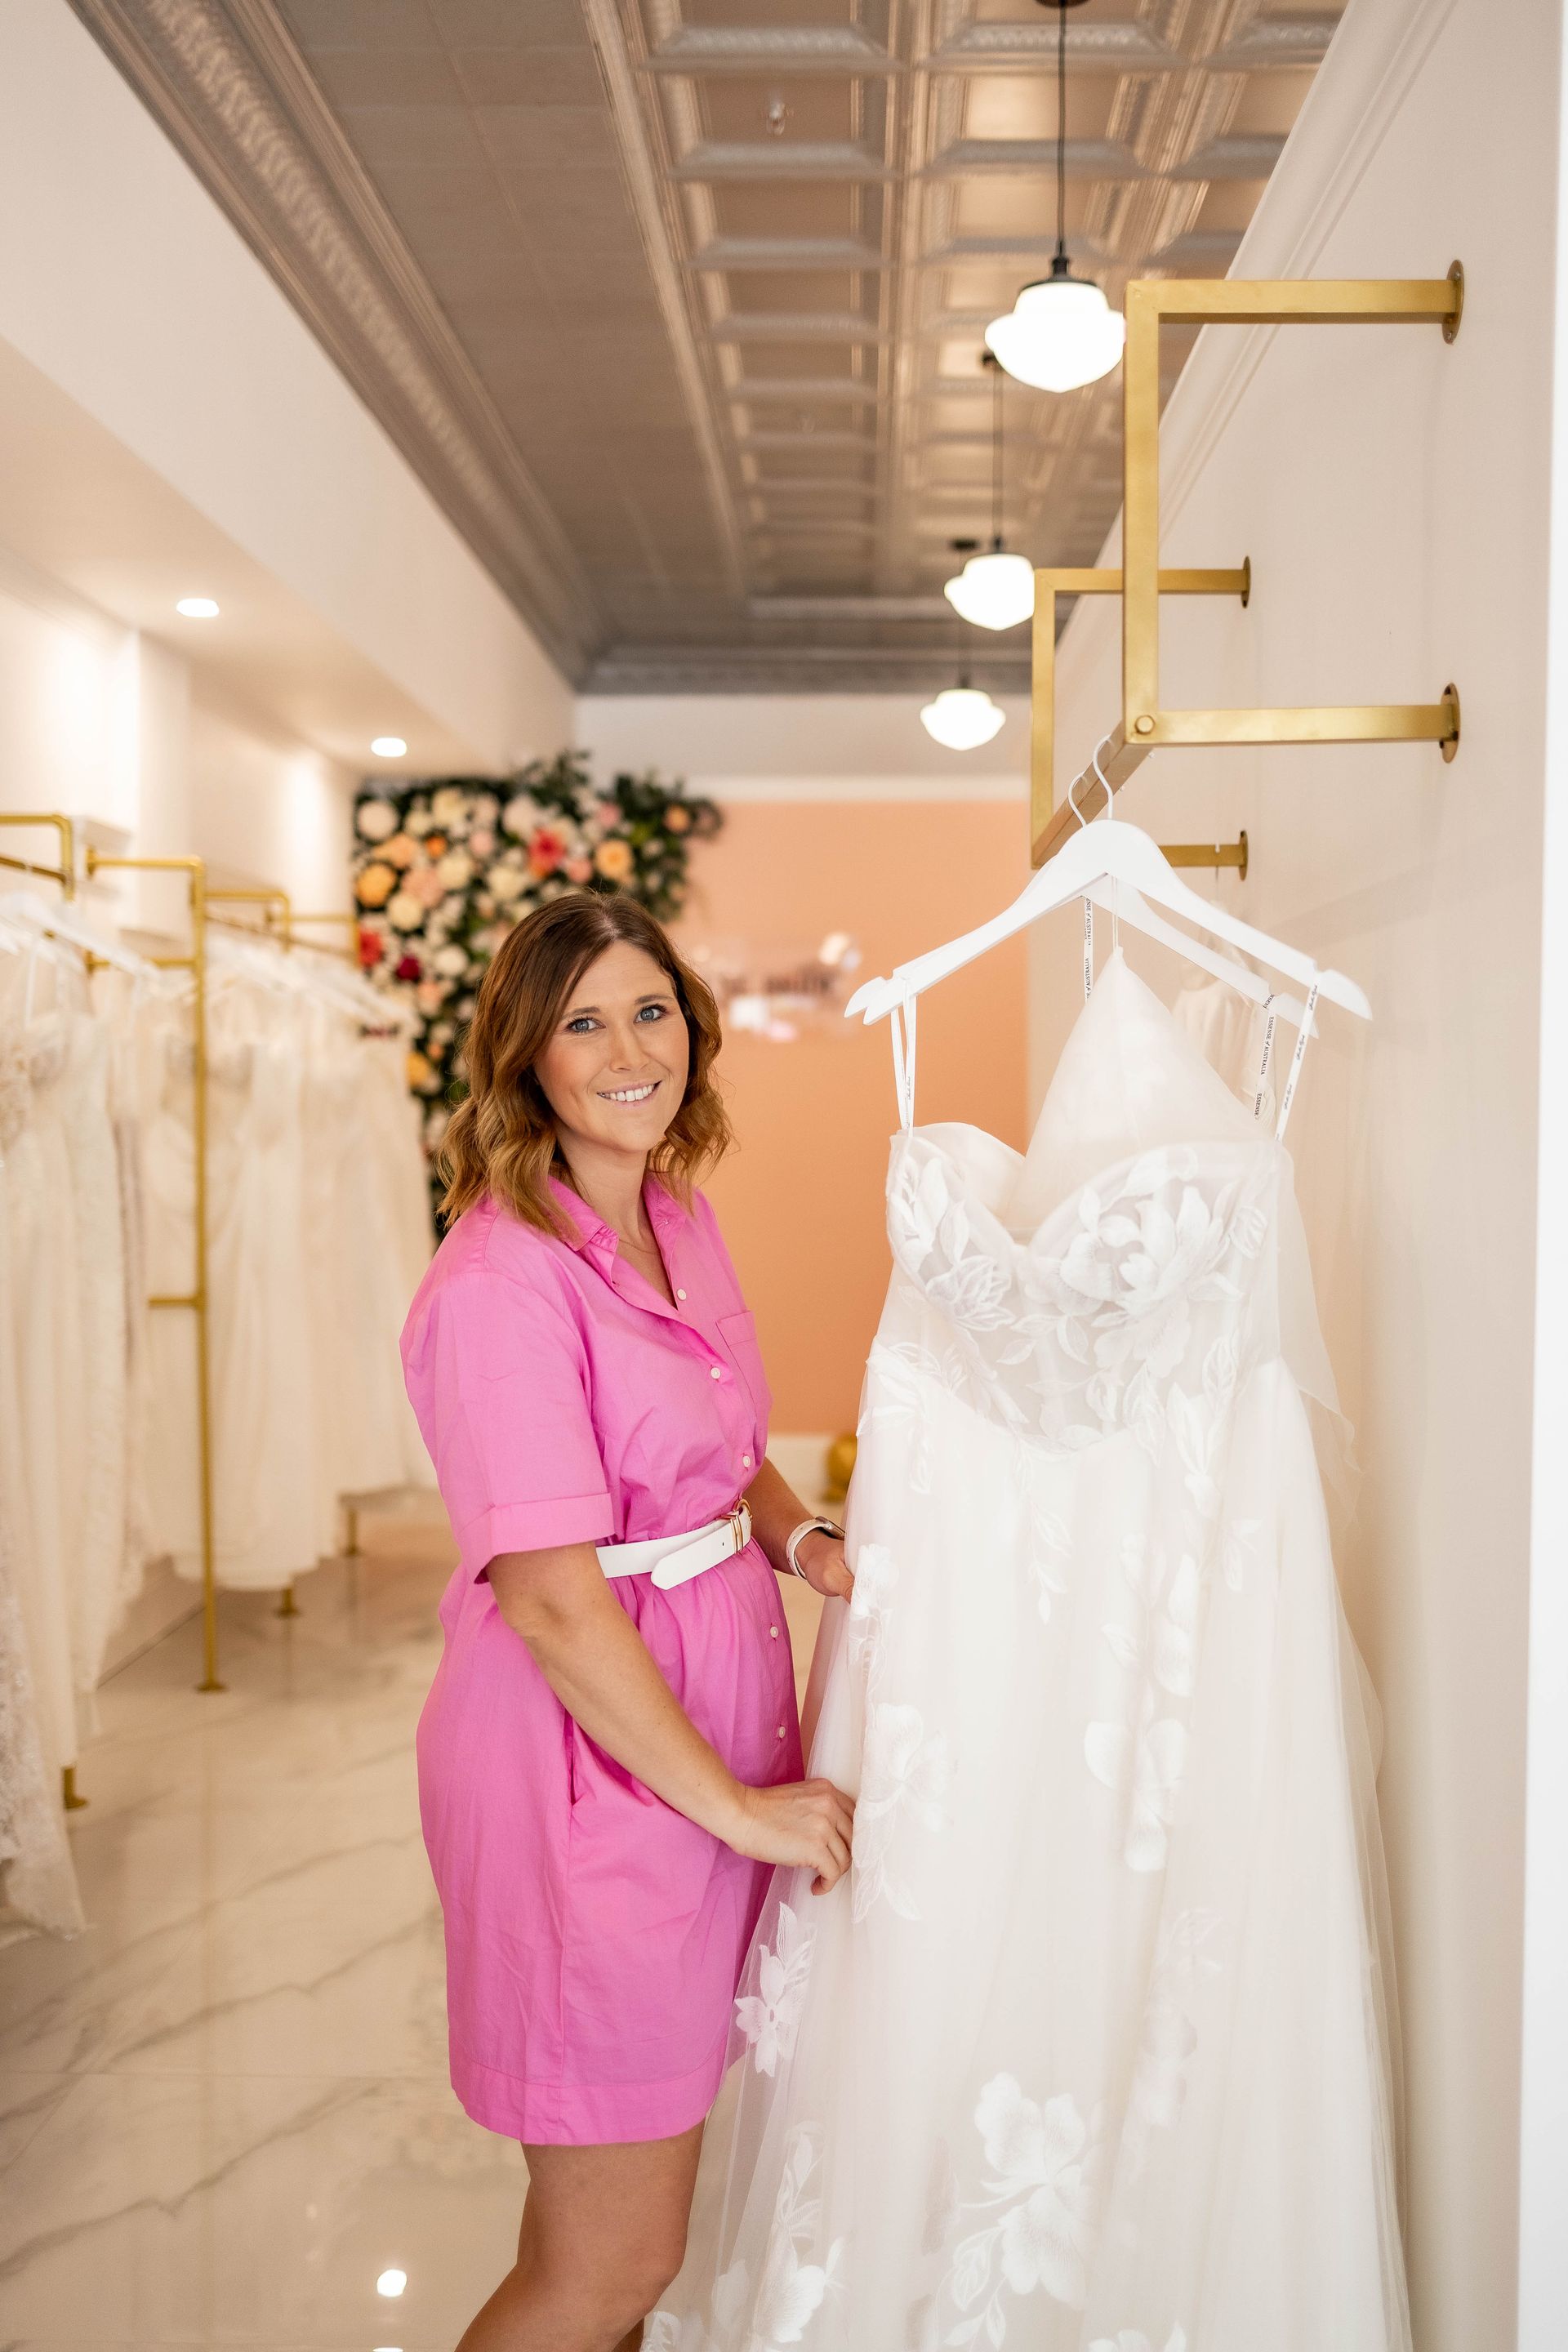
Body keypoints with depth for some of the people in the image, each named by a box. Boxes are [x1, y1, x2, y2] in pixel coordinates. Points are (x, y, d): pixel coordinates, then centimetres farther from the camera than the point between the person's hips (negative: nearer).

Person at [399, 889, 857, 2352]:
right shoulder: (499, 1278, -21)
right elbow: (550, 1597, -23)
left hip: (716, 1696, 8)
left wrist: (804, 1540, -1)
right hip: (590, 1748, -8)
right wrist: (732, 1800, -16)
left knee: (640, 2159, 23)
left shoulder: (681, 1217, 5)